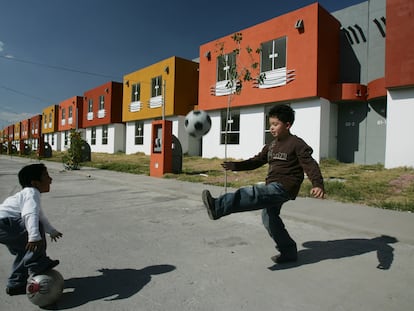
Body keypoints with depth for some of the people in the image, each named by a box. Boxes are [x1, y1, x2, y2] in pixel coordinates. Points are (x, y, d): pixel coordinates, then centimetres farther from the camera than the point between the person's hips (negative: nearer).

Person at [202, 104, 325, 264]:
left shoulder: (297, 144, -6)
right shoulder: (272, 145, 17)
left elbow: (310, 165, -13)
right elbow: (257, 160, 18)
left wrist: (318, 184, -27)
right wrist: (236, 165, 9)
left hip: (284, 187, -9)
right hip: (273, 187, 9)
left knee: (252, 195, -29)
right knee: (270, 218, 13)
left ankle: (217, 206, -42)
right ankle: (288, 252, 27)